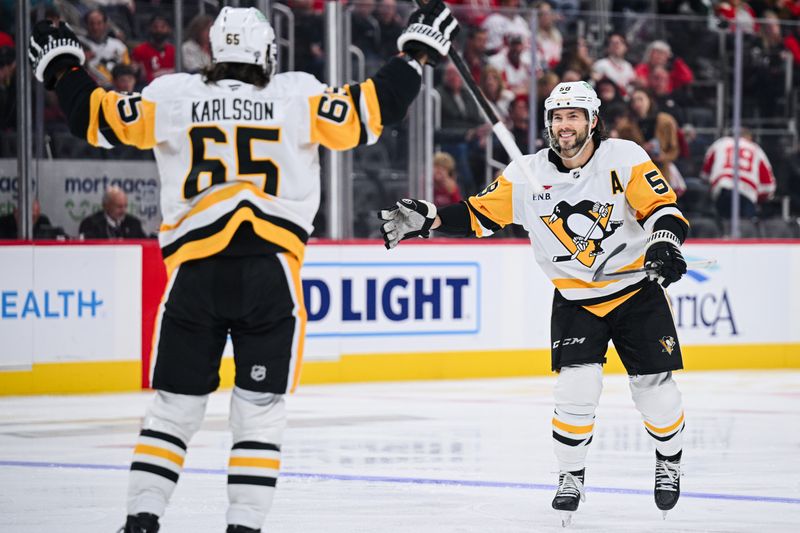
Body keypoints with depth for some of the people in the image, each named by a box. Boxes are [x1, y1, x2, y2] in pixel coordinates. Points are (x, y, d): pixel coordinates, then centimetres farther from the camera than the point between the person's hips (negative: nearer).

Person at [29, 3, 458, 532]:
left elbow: (100, 117, 9)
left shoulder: (173, 96, 4)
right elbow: (366, 112, -1)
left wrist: (62, 66, 26)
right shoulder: (297, 96, 1)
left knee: (175, 404, 12)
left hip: (194, 274, 2)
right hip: (270, 278, -2)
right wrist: (417, 51, 11)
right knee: (261, 408, 5)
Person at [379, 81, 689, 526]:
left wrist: (664, 244, -38)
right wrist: (427, 219, -17)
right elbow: (480, 214, -3)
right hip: (575, 300, 1)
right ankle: (572, 477, 5)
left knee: (654, 388, -1)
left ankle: (669, 462, 29)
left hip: (637, 290, -1)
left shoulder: (624, 158, -14)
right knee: (577, 386, -16)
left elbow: (662, 206, -18)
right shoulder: (528, 175, -8)